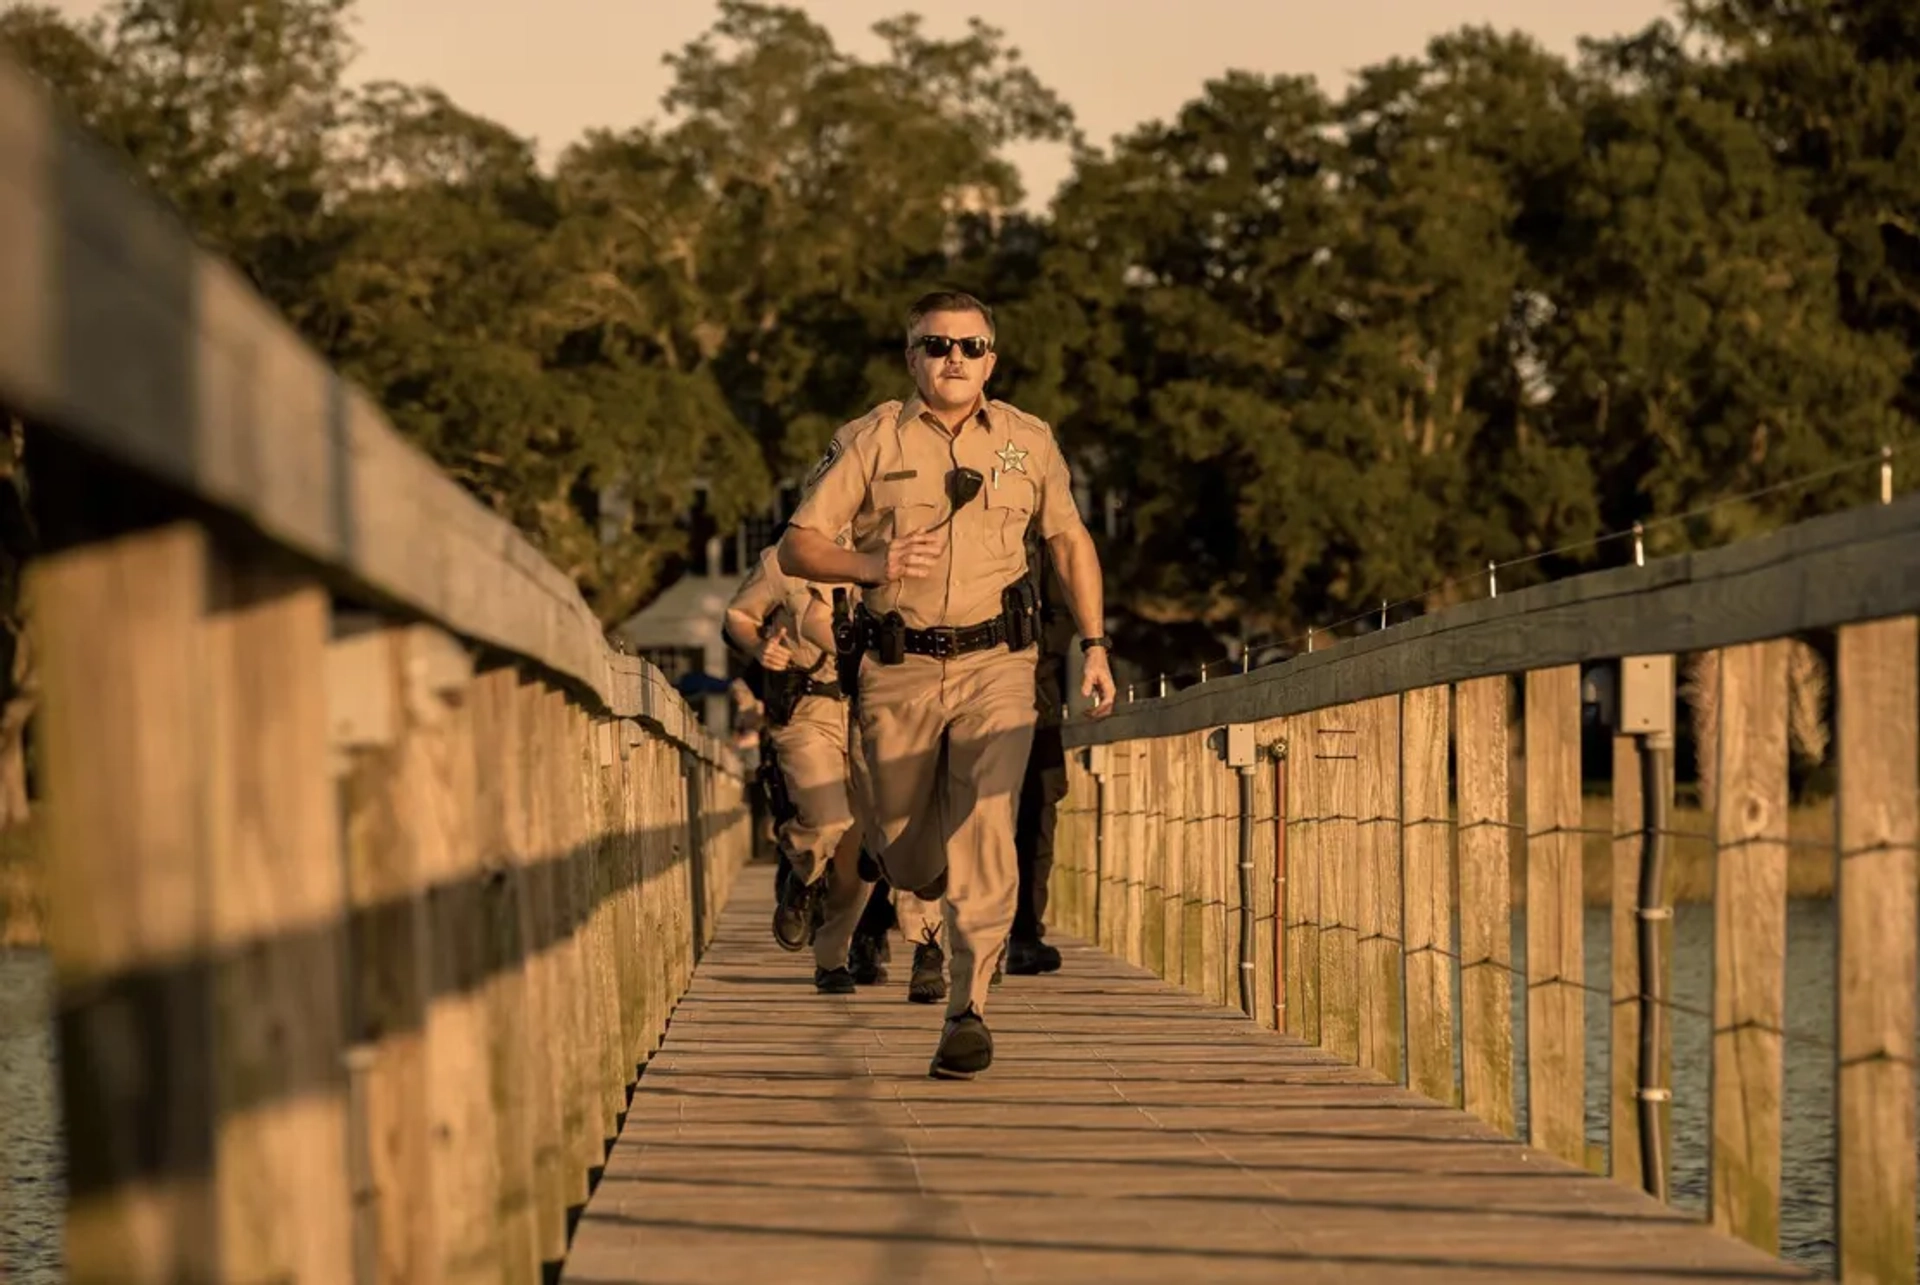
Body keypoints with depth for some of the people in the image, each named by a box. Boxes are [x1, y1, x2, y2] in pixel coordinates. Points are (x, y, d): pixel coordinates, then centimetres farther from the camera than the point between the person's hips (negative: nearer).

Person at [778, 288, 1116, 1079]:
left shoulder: (1029, 443, 6)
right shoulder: (870, 442, 0)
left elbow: (1070, 541, 20)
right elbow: (796, 547, -2)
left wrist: (1094, 645, 14)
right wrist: (873, 564, -21)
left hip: (994, 664, 0)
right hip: (898, 668, 0)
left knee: (983, 828, -18)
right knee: (909, 857, 8)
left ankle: (969, 1008, -18)